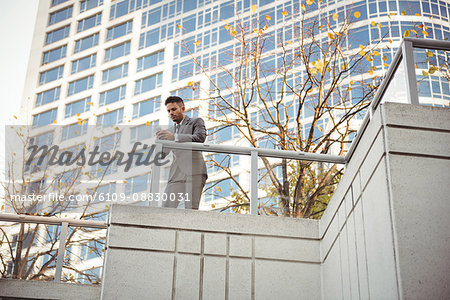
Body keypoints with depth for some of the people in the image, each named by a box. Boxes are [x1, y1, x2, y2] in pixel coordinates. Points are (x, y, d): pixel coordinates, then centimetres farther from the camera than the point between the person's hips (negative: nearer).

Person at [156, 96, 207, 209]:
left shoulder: (196, 122, 12)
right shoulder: (170, 131, 28)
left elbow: (200, 138, -10)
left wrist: (174, 137, -21)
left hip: (194, 171, -5)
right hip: (176, 174, 5)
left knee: (190, 208, -17)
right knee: (166, 208, -10)